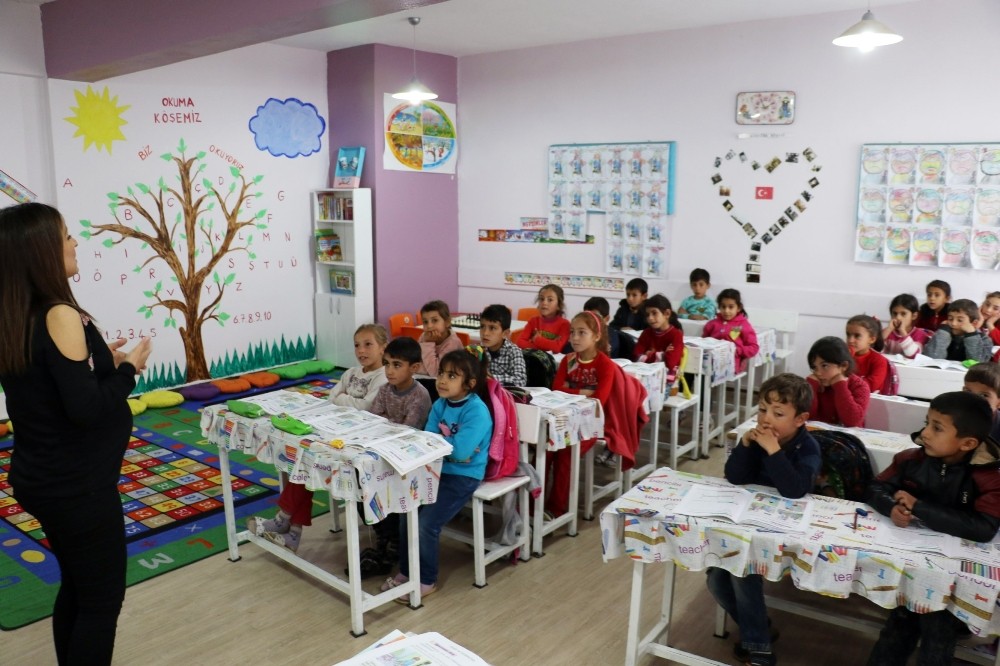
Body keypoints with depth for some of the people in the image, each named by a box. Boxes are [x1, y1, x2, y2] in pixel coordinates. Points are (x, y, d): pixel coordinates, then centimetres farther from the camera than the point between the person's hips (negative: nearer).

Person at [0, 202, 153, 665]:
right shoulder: (60, 317, -22)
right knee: (102, 599, 8)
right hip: (77, 486, -9)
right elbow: (87, 409, -26)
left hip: (41, 479, 9)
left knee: (76, 588, 24)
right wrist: (127, 368, -11)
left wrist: (101, 360, 6)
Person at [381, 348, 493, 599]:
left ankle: (427, 581, 8)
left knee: (426, 523, -13)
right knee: (407, 514, -3)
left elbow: (461, 451, -28)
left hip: (462, 476, -7)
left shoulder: (477, 411, -21)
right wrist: (448, 445, -21)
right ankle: (406, 571, 18)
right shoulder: (440, 405, 3)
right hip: (436, 469, 7)